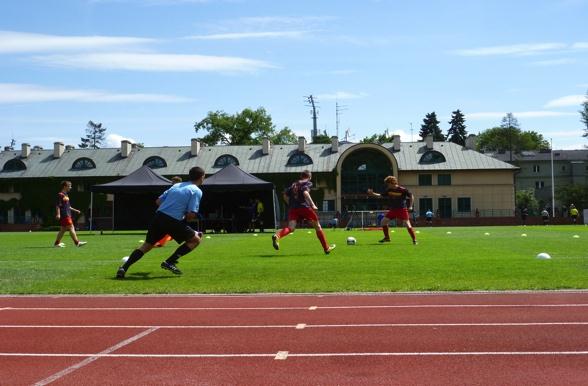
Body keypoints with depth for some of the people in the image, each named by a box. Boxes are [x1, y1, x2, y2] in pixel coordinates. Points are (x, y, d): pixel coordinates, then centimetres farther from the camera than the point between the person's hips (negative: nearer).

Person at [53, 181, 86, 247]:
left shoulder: (66, 195, 19)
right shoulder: (60, 195, -10)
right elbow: (58, 205, -15)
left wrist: (75, 210, 25)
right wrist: (58, 214, -23)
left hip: (67, 215, 10)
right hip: (64, 215, -10)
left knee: (63, 229, 11)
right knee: (71, 228, -9)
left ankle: (57, 243, 15)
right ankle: (77, 242, -9)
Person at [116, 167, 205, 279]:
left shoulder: (176, 185, 20)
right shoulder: (197, 191, -1)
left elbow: (159, 201, 20)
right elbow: (191, 214, -10)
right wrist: (184, 218, 11)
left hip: (158, 217, 6)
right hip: (173, 222, -6)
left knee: (147, 245, 20)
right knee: (196, 239, 11)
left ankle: (124, 268, 5)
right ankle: (169, 262, 3)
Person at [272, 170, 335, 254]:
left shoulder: (294, 184, 24)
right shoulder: (308, 183, 8)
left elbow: (285, 196, 16)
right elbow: (305, 193, -12)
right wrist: (312, 205, -13)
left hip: (293, 209, 4)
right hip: (304, 207, -4)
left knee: (291, 228, -10)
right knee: (317, 227, 11)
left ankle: (277, 236, -42)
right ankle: (326, 248, 16)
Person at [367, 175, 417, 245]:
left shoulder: (402, 190, -13)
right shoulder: (389, 190, 3)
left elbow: (411, 196, -4)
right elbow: (381, 195, 14)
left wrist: (410, 206, -10)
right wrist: (373, 194, 2)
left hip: (402, 209, -6)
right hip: (392, 210, 6)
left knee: (407, 224, -12)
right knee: (384, 221, 0)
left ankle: (414, 240, -2)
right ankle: (387, 238, 15)